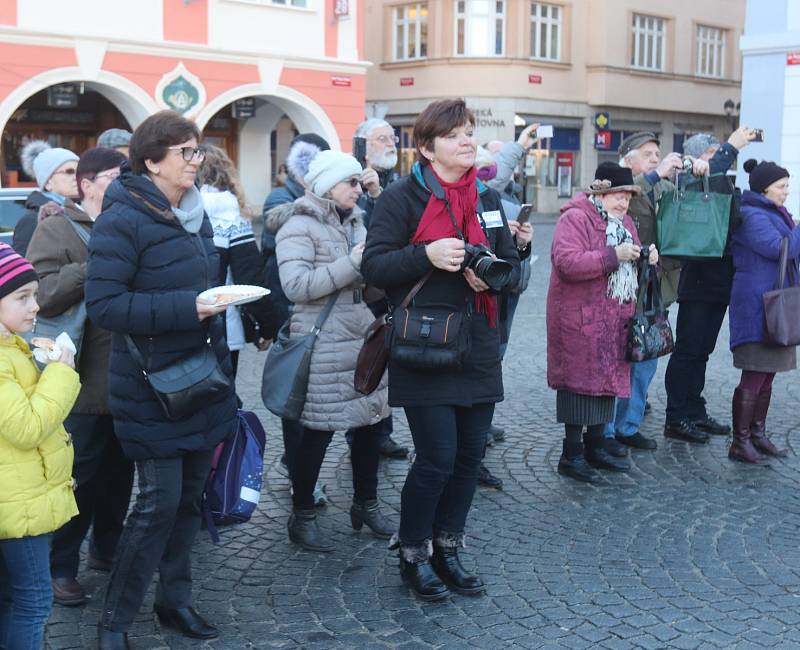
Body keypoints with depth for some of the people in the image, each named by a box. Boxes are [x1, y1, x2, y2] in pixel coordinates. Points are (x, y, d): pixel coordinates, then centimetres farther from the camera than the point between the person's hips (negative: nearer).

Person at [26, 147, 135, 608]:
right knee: (79, 477, 1)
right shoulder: (57, 229, -4)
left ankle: (107, 548, 32)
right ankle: (61, 567, 13)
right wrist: (96, 266, -25)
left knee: (119, 471, 16)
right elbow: (43, 294, -18)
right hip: (85, 382, -6)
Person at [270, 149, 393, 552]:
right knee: (317, 430, -1)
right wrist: (352, 263, -21)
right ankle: (302, 516, 14)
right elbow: (296, 286, -22)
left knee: (369, 420, 12)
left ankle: (366, 504, 29)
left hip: (364, 339, 8)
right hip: (322, 346, -7)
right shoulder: (299, 227, -9)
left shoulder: (354, 223, 16)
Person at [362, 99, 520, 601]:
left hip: (479, 348, 6)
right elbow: (374, 265, -10)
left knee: (470, 454, 9)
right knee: (437, 458, -6)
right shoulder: (402, 197, -6)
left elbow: (513, 264, 16)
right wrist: (427, 255, -24)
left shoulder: (487, 198, 12)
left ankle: (447, 549, 27)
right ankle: (413, 555, 17)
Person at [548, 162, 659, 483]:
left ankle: (595, 446, 24)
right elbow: (566, 263, -25)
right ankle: (571, 455, 4)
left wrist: (646, 258, 4)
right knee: (581, 379, -5)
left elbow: (627, 269, 26)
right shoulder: (575, 219, -11)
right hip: (580, 318, -8)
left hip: (614, 319, 8)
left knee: (608, 377, 12)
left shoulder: (624, 222, 16)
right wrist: (613, 255, -26)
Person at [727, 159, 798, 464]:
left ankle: (758, 434, 22)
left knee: (767, 375, 13)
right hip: (756, 306, -10)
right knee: (754, 376, -8)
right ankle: (740, 443, -2)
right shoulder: (752, 216, -13)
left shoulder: (775, 213, 19)